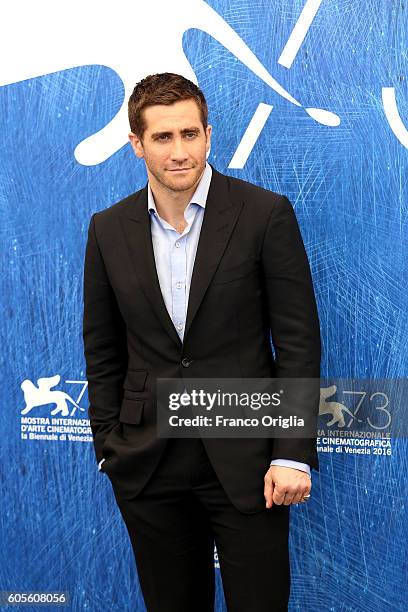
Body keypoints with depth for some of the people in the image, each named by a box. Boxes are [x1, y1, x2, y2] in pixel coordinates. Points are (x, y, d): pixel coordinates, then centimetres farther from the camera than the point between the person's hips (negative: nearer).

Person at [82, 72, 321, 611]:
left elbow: (299, 340, -6)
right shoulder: (109, 229, 3)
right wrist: (108, 445, 6)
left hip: (245, 460, -3)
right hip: (148, 465, 3)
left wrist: (294, 454, -10)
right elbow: (102, 348, 11)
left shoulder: (266, 215, -7)